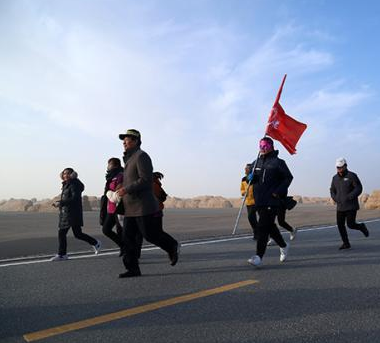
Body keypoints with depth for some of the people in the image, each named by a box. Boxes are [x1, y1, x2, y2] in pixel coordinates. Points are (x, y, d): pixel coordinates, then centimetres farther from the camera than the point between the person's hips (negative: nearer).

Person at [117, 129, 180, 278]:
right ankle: (133, 268, 10)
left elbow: (146, 179, -20)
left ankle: (172, 246, 21)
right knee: (128, 236, 4)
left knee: (149, 233, -3)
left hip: (142, 206, -9)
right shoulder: (130, 158, 20)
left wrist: (127, 189, -21)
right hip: (131, 207, 9)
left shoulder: (141, 156, -10)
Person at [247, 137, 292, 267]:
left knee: (263, 227, -12)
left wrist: (278, 192, -13)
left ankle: (259, 256, -9)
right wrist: (251, 177, -1)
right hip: (259, 200, 7)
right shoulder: (257, 162, 12)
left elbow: (288, 177, -4)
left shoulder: (278, 162, -5)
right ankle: (283, 246, 39)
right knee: (270, 226, 17)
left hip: (272, 201, -7)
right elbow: (251, 175, 23)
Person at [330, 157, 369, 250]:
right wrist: (335, 199, -3)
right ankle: (346, 243, 14)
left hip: (351, 206, -5)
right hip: (340, 206, 5)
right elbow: (332, 190, 15)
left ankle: (361, 227, 26)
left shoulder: (352, 176, -9)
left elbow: (359, 188, -12)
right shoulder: (335, 178, 7)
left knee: (350, 225, -7)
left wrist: (350, 197, -24)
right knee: (340, 225, 1)